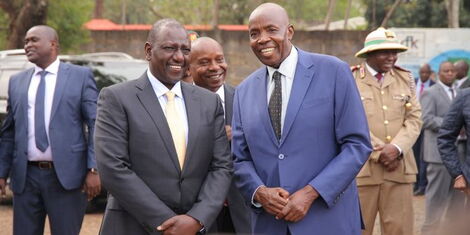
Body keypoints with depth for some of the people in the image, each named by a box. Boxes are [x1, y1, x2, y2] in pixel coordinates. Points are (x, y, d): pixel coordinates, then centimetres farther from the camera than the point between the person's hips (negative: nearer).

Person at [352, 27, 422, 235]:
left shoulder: (405, 78, 13)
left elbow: (414, 118, 6)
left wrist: (396, 148, -10)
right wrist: (378, 153, -11)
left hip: (399, 167, 4)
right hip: (362, 168, -3)